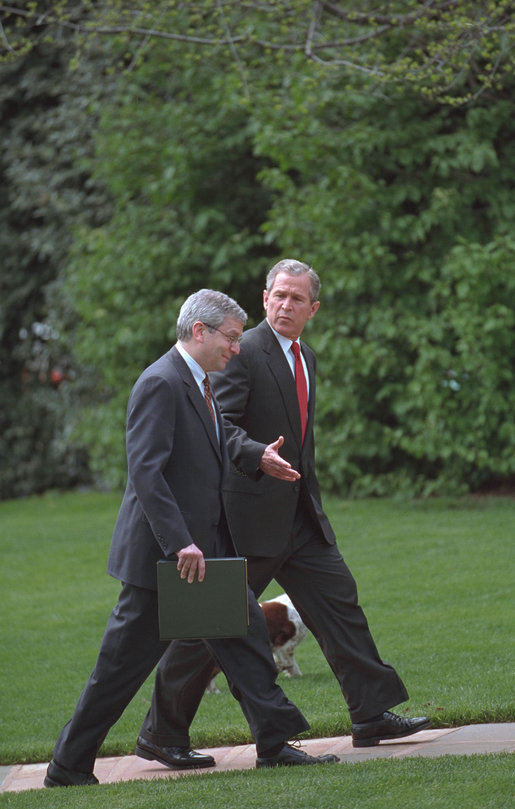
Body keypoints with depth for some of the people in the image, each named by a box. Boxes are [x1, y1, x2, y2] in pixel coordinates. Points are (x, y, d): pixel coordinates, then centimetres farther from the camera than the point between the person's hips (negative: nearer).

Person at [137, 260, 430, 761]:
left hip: (300, 514, 8)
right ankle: (162, 733, 8)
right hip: (251, 513, -8)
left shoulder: (306, 359, 15)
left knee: (338, 599, 3)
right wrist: (259, 455, -37)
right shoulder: (243, 353, -12)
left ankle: (373, 716, 7)